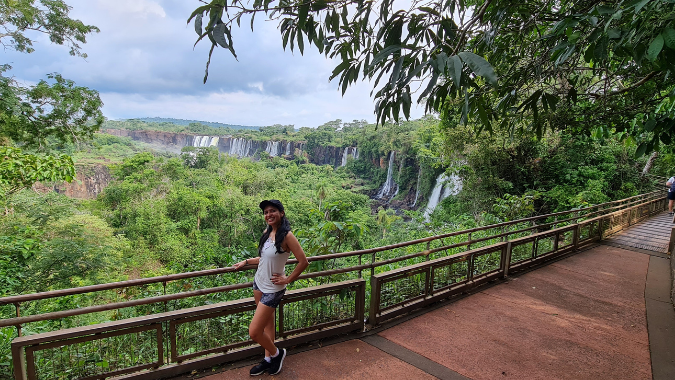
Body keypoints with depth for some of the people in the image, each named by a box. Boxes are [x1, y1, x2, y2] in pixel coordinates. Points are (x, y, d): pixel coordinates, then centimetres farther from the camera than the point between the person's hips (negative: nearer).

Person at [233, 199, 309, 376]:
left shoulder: (286, 236, -20)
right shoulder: (267, 233, 3)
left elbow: (303, 262, -20)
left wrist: (287, 280, -13)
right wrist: (246, 262, 15)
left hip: (272, 289, -7)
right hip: (259, 283, 7)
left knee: (254, 332, -4)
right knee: (267, 323, 18)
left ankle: (276, 353, 22)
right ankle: (268, 360, 33)